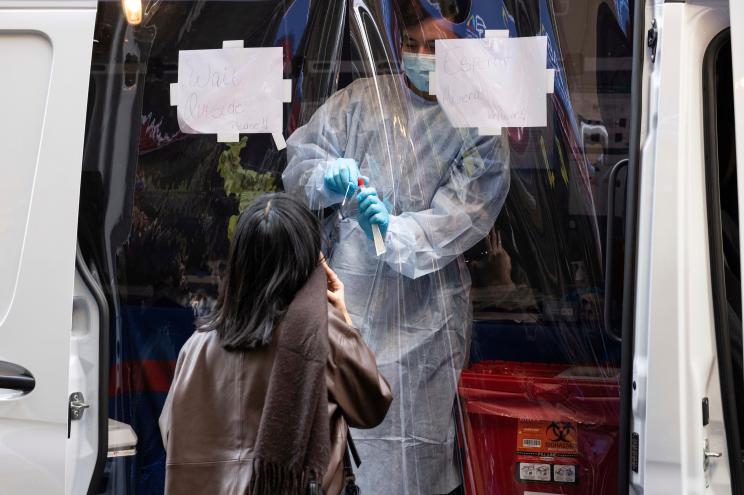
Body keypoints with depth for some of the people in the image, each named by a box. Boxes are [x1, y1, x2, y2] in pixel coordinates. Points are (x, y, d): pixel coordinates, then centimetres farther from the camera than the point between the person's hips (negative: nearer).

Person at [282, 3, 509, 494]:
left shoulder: (481, 126, 2)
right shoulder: (364, 97, 8)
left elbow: (466, 213, -8)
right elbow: (299, 156, 9)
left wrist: (398, 233, -24)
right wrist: (326, 176, -14)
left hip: (424, 305, -2)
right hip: (350, 286, 2)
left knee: (418, 441, 0)